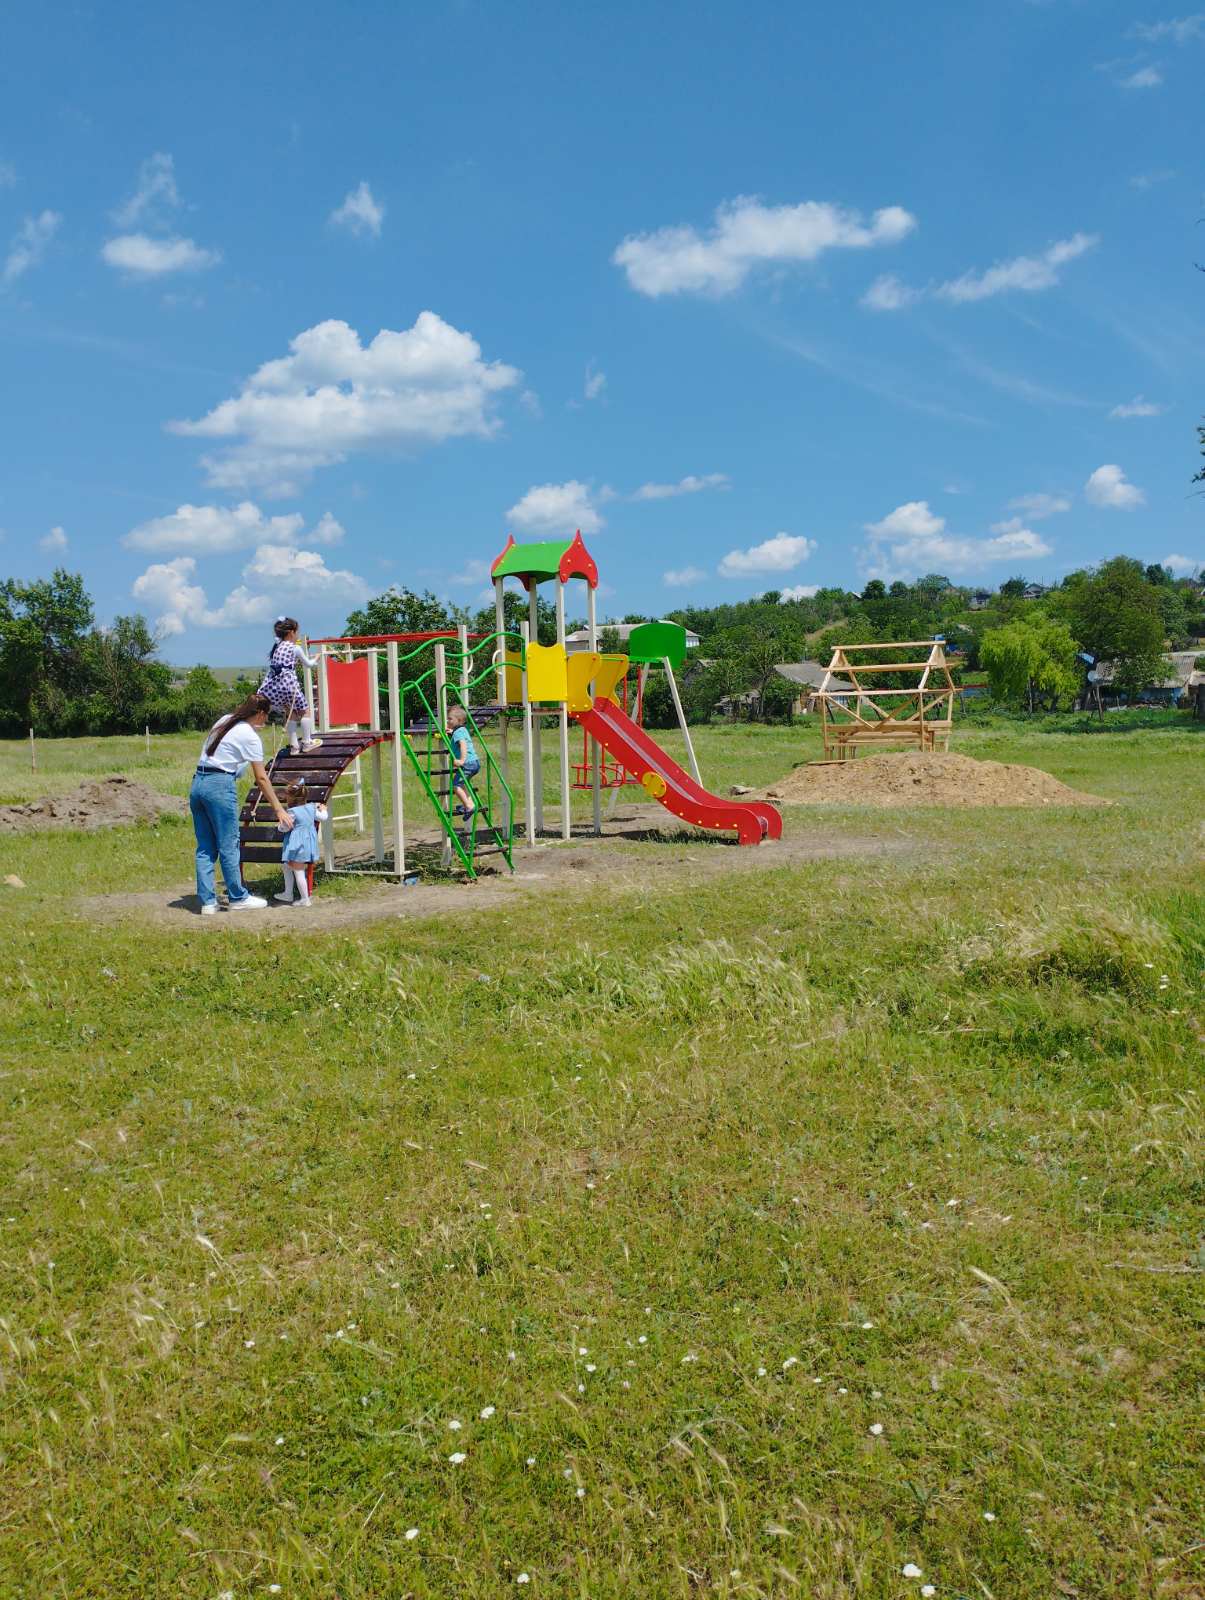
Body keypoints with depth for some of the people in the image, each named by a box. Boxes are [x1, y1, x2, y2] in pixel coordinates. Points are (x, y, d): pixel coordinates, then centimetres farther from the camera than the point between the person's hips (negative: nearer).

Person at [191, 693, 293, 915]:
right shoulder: (250, 737, -8)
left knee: (205, 847, 9)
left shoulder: (224, 721, 14)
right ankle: (238, 898, 11)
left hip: (197, 783, 8)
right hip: (220, 786, -8)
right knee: (229, 845, 2)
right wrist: (278, 809, -5)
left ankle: (207, 901, 10)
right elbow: (261, 778, -9)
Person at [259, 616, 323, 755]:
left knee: (290, 713, 20)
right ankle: (307, 743, 10)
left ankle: (294, 746, 16)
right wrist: (315, 659, 38)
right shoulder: (295, 648, 4)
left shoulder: (275, 647, 20)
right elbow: (308, 664, 17)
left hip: (271, 686, 6)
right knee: (304, 711, 12)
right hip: (288, 684, -6)